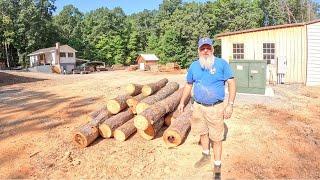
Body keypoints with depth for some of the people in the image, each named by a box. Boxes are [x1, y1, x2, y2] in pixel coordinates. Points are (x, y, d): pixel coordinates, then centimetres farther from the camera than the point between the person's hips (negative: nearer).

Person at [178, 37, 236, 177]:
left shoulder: (222, 64, -8)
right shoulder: (194, 66, 4)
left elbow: (231, 83, -8)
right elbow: (188, 85, 14)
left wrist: (230, 105, -14)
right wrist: (182, 102, 13)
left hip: (216, 108, -4)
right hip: (198, 106, 4)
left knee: (216, 138, 4)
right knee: (202, 132, 20)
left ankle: (217, 165, 22)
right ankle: (206, 156, 43)